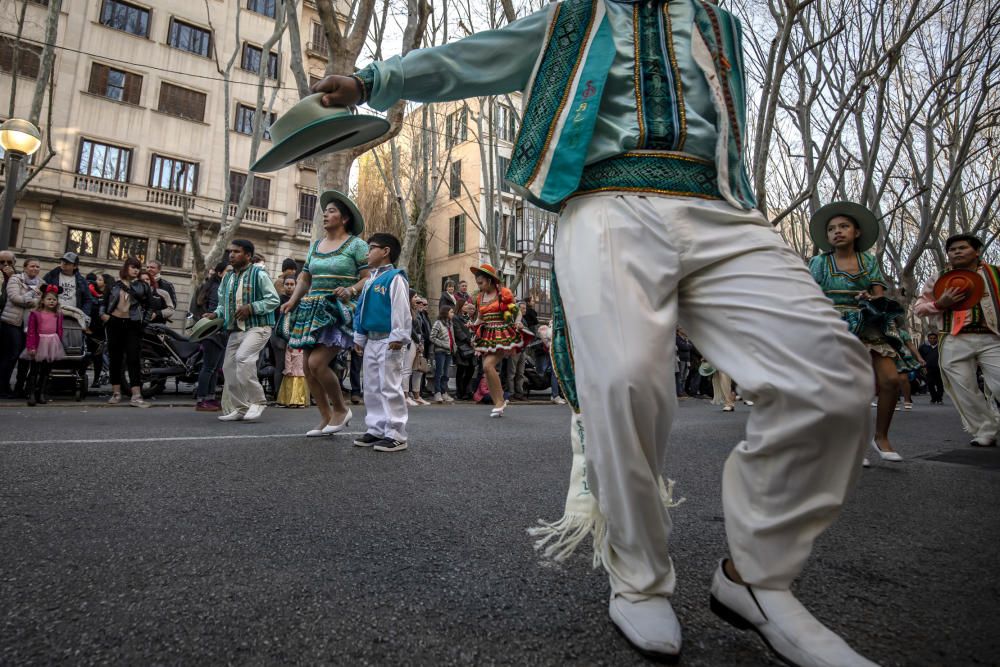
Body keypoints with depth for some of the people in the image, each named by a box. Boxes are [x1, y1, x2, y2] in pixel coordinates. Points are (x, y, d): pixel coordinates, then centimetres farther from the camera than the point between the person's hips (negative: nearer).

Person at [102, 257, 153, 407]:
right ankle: (116, 393, 17)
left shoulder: (142, 285, 5)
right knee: (115, 359, 7)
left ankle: (136, 396, -13)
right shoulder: (115, 284, 8)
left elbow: (150, 302, 2)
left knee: (133, 359, -8)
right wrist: (103, 313, 3)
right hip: (114, 323, 2)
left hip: (132, 324, -2)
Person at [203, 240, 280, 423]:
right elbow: (223, 304, 19)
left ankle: (257, 401, -14)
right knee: (229, 367, 5)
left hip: (257, 326, -8)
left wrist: (251, 308, -19)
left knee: (243, 357, -28)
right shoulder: (227, 278, 15)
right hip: (236, 329, 8)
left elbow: (273, 299, -10)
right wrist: (215, 314, -1)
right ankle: (241, 408, 17)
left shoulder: (258, 274, -5)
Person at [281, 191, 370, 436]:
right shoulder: (315, 245, 17)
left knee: (317, 363, -18)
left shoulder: (356, 244, -2)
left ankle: (341, 409, 4)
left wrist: (351, 290, -25)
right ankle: (326, 418, 17)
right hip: (313, 310, 7)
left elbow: (369, 278, -7)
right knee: (308, 368, 4)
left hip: (339, 311, -7)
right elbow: (304, 279, 17)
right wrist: (293, 301, 1)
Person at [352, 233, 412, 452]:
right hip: (370, 341, 9)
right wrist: (359, 337, 19)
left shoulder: (395, 278, -8)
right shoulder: (369, 280, 18)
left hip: (388, 341, -9)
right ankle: (376, 429, 21)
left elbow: (401, 310, -16)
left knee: (390, 387, -7)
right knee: (372, 388, 12)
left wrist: (398, 336, -21)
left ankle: (396, 435, -1)